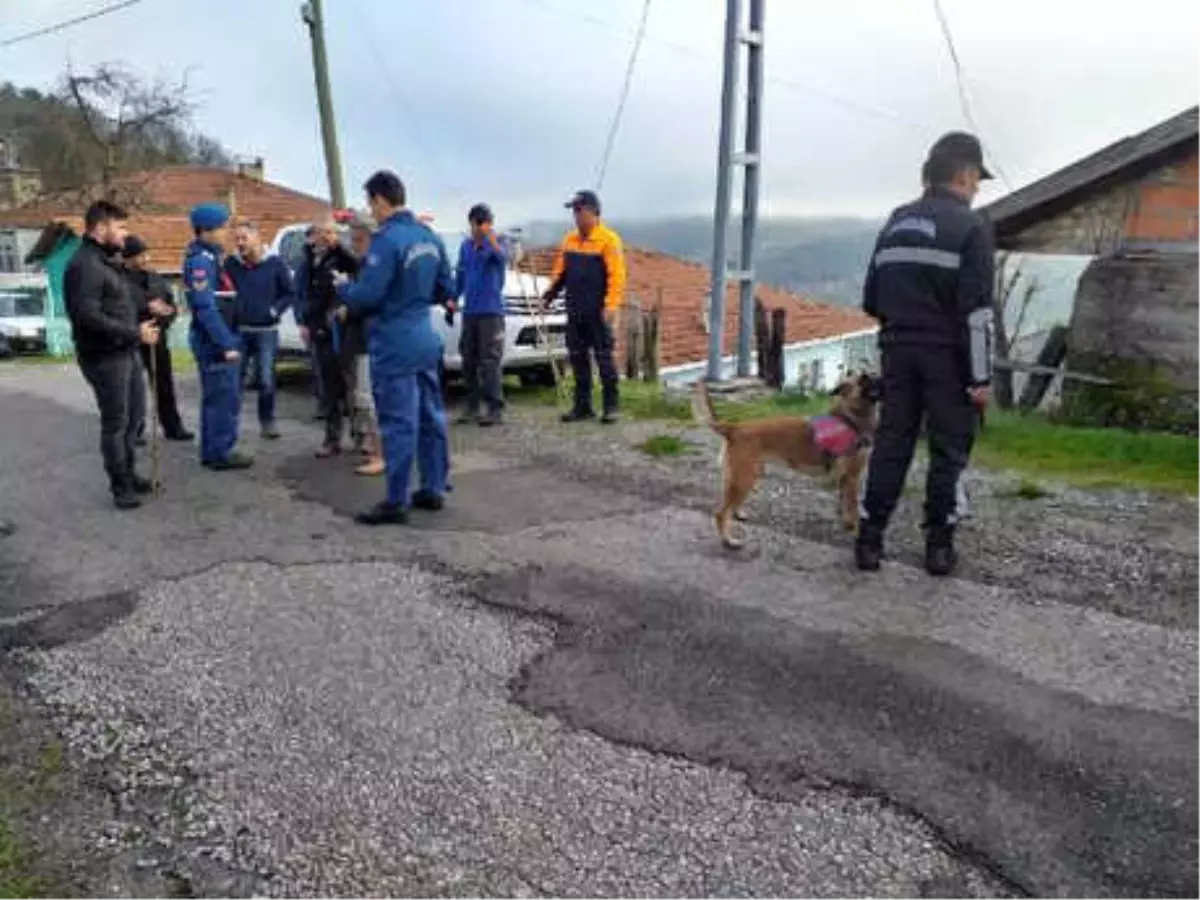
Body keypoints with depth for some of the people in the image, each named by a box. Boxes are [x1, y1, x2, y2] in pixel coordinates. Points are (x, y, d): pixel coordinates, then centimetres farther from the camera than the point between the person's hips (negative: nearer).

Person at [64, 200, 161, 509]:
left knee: (135, 413, 19)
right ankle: (121, 486, 12)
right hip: (105, 356, -10)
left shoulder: (106, 261, 14)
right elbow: (88, 316, -25)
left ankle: (128, 473, 33)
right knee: (116, 422, 0)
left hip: (126, 352, 10)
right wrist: (135, 333, -21)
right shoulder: (84, 264, -17)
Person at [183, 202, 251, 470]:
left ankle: (211, 451, 24)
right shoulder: (200, 260, -16)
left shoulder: (210, 256, 15)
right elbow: (205, 307, -23)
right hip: (214, 341, -10)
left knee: (214, 397, 15)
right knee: (226, 398, -4)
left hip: (215, 339, 10)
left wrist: (228, 339, 13)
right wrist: (226, 343, -24)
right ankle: (221, 453, 4)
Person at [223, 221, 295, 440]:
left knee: (266, 380, 2)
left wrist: (275, 310, -9)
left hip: (266, 331, -1)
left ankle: (267, 422, 15)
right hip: (237, 330, 1)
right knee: (234, 378, 6)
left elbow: (290, 294, 2)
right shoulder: (230, 264, -1)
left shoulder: (275, 264, -4)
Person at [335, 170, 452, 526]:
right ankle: (433, 489, 22)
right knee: (430, 416, 13)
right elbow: (446, 289, 15)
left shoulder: (387, 240, -17)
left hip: (395, 345, -8)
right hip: (426, 339, 8)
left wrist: (343, 286, 1)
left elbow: (366, 297, -19)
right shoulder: (429, 236, 9)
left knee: (399, 423, -4)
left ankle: (396, 502, 2)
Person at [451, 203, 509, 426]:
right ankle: (471, 406, 19)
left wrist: (491, 240, -49)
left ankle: (496, 408, -8)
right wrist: (453, 301, 20)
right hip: (469, 311, 6)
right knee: (469, 360, 10)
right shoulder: (466, 246, 12)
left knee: (490, 360, -10)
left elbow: (502, 258, -30)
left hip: (491, 310, -6)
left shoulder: (496, 244, -6)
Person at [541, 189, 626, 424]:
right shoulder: (570, 240, 13)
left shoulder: (608, 240, -7)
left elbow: (616, 275, -14)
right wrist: (550, 293, 5)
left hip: (598, 312, -6)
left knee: (604, 359, -1)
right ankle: (582, 406, 17)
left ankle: (611, 406, 8)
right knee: (578, 359, 9)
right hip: (575, 311, 7)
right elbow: (560, 271, 18)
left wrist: (612, 305, -22)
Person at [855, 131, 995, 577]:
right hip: (947, 356, -5)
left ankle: (870, 540, 9)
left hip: (898, 351, 5)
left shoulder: (896, 222, 11)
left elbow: (871, 299, 12)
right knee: (948, 450, 5)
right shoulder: (971, 228, -7)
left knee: (890, 443, 9)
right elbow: (976, 311, -13)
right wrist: (981, 376, -10)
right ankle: (939, 546, 11)